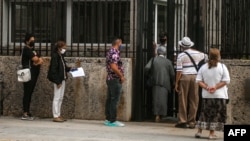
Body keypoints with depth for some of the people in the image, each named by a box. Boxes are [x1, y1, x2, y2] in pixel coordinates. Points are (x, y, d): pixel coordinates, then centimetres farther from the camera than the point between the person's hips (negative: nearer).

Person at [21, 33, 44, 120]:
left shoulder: (32, 49, 21)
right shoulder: (26, 49, -8)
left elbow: (41, 60, 13)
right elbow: (35, 59, -19)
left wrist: (38, 62, -9)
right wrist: (38, 59, 3)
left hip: (34, 74, 9)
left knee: (30, 93, 9)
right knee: (27, 93, -8)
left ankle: (27, 112, 12)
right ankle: (25, 113, -8)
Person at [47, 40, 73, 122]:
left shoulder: (61, 56, 11)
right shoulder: (55, 56, -16)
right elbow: (53, 70, -19)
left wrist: (69, 69, 5)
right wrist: (57, 81, -21)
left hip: (62, 79, 9)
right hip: (58, 80, -9)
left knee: (60, 98, 13)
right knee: (57, 98, -3)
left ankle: (58, 115, 20)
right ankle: (55, 116, 2)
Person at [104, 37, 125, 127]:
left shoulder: (110, 52, 15)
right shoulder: (115, 53, -16)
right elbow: (114, 67, -25)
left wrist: (120, 75, 18)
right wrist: (121, 76, -15)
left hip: (110, 79, 10)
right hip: (115, 80, -10)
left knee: (109, 100, 11)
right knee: (114, 100, -7)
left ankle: (108, 119, 16)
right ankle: (113, 121, -6)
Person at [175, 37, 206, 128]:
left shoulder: (181, 56, -5)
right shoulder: (196, 54, 6)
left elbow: (179, 71, -9)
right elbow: (203, 55, 31)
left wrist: (176, 83, -3)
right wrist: (192, 49, 31)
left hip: (184, 77, -3)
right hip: (195, 77, 3)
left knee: (183, 100, 3)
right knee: (194, 100, 6)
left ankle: (182, 121, 3)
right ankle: (192, 122, 6)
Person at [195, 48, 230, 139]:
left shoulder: (203, 67, 3)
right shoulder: (222, 67, -6)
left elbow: (198, 80, -1)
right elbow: (226, 80, -12)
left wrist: (206, 87, -7)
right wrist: (216, 87, -12)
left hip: (206, 95, 3)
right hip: (219, 95, -3)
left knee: (205, 113, 13)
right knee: (217, 114, 4)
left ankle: (199, 131, 11)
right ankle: (211, 133, 2)